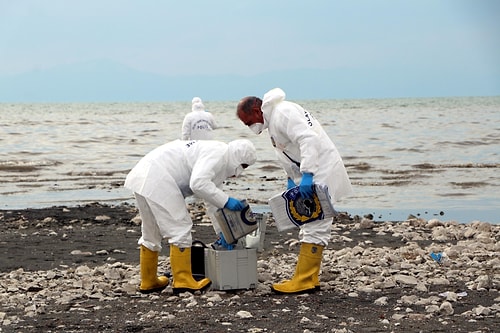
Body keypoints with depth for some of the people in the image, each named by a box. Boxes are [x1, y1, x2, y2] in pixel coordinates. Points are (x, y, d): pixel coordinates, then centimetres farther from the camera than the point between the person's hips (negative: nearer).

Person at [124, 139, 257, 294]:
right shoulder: (217, 153, -9)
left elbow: (213, 201, 28)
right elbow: (198, 183, -24)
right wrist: (226, 201, -17)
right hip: (157, 179, -11)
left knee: (151, 231, 19)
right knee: (180, 228, -6)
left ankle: (148, 282, 29)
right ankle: (183, 281, -3)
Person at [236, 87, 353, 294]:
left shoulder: (283, 113, -16)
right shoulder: (273, 118, 17)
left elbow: (308, 139, -27)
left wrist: (306, 175, -32)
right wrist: (292, 181, 11)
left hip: (321, 173, -11)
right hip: (310, 175, 11)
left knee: (315, 227, -11)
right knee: (309, 226, 13)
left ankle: (304, 281, -13)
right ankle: (310, 278, 17)